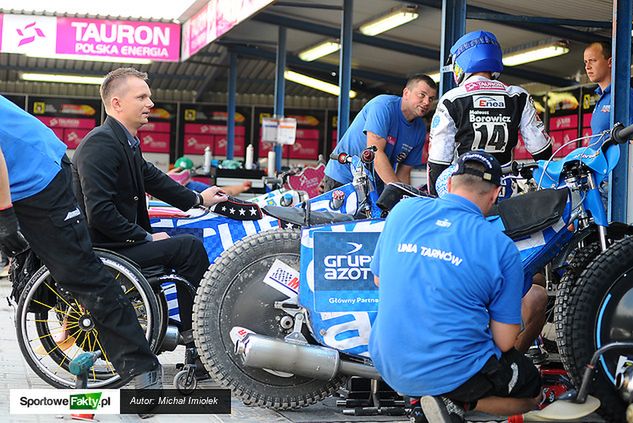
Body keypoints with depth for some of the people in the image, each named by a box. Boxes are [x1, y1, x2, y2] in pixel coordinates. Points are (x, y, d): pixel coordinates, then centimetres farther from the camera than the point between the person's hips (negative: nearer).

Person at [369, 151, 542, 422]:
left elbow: (379, 280, 14)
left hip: (388, 366, 5)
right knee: (532, 391, 22)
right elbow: (505, 341, -7)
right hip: (454, 373, -5)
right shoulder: (501, 247, -12)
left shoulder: (403, 210, -1)